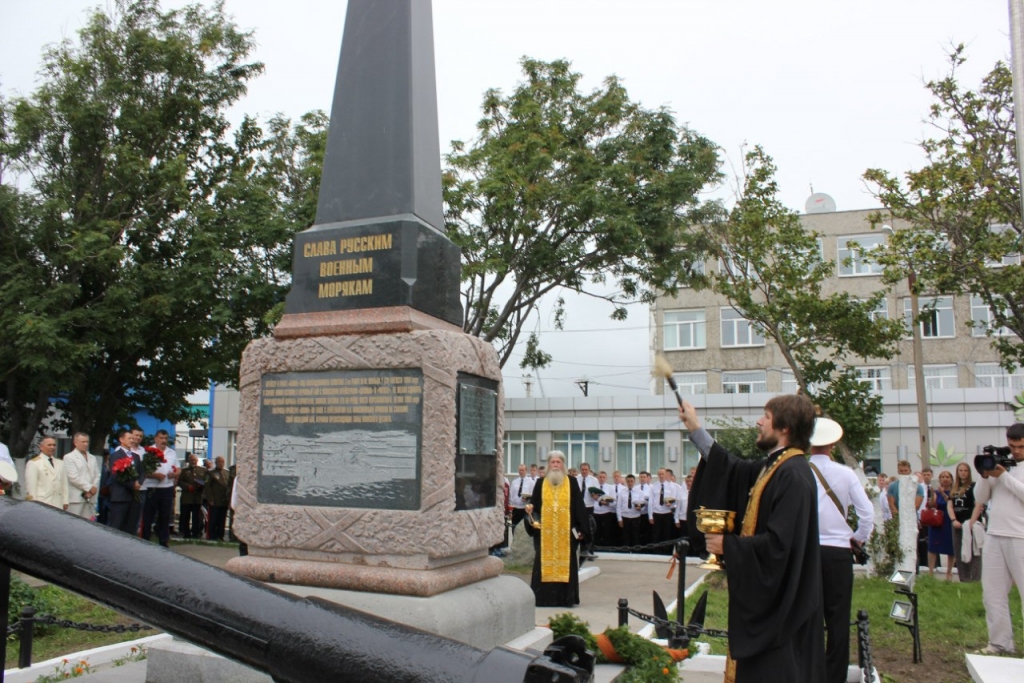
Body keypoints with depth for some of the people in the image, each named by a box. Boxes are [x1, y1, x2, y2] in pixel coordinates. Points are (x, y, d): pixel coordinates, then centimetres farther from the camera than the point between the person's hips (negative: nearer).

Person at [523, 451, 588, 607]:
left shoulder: (572, 483, 6)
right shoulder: (541, 483, 9)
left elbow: (579, 506, 3)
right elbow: (533, 504, 9)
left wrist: (581, 529, -3)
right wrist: (530, 509, -14)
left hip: (566, 531, 0)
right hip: (545, 531, 1)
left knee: (566, 561, 2)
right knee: (544, 561, 1)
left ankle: (565, 598, 10)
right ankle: (544, 597, 8)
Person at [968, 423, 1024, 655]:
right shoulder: (999, 463, 12)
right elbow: (980, 498, 10)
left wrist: (1003, 475, -13)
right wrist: (985, 475, -4)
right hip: (993, 537, 5)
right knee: (992, 592, 8)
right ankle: (1000, 642, 16)